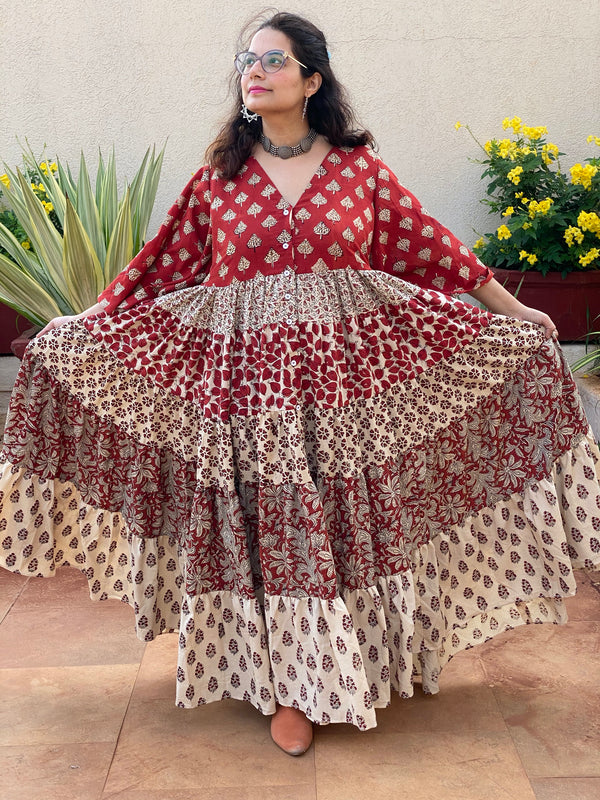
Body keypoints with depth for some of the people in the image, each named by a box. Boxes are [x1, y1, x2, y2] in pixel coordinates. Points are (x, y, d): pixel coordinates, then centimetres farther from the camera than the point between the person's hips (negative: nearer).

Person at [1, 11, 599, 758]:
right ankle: (292, 686, 17)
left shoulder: (360, 168, 4)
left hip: (349, 373, 0)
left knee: (352, 521, 6)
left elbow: (431, 245, 8)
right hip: (249, 379, 1)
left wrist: (513, 310, 11)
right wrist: (86, 323, 10)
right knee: (271, 526, 3)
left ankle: (356, 665, 26)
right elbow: (164, 259, 11)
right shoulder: (219, 173, 7)